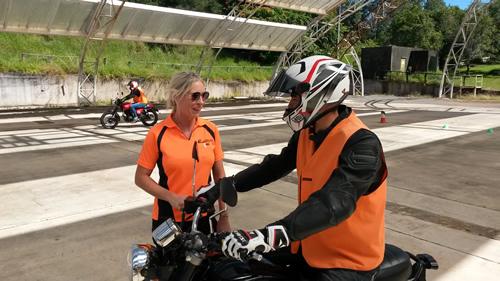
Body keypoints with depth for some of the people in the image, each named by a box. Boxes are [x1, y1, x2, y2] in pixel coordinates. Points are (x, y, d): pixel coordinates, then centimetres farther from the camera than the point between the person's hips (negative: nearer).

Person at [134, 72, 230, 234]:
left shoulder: (211, 130, -2)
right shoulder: (158, 134, -11)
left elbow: (219, 175, 4)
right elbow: (141, 177, -5)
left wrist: (224, 217, 3)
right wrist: (171, 197, -18)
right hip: (169, 219, -3)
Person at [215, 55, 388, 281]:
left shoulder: (362, 144, -26)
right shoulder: (306, 133, 0)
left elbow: (334, 203, -39)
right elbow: (276, 165, 10)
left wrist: (271, 235, -49)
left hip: (349, 260, -7)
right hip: (309, 246, 8)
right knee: (250, 261, 11)